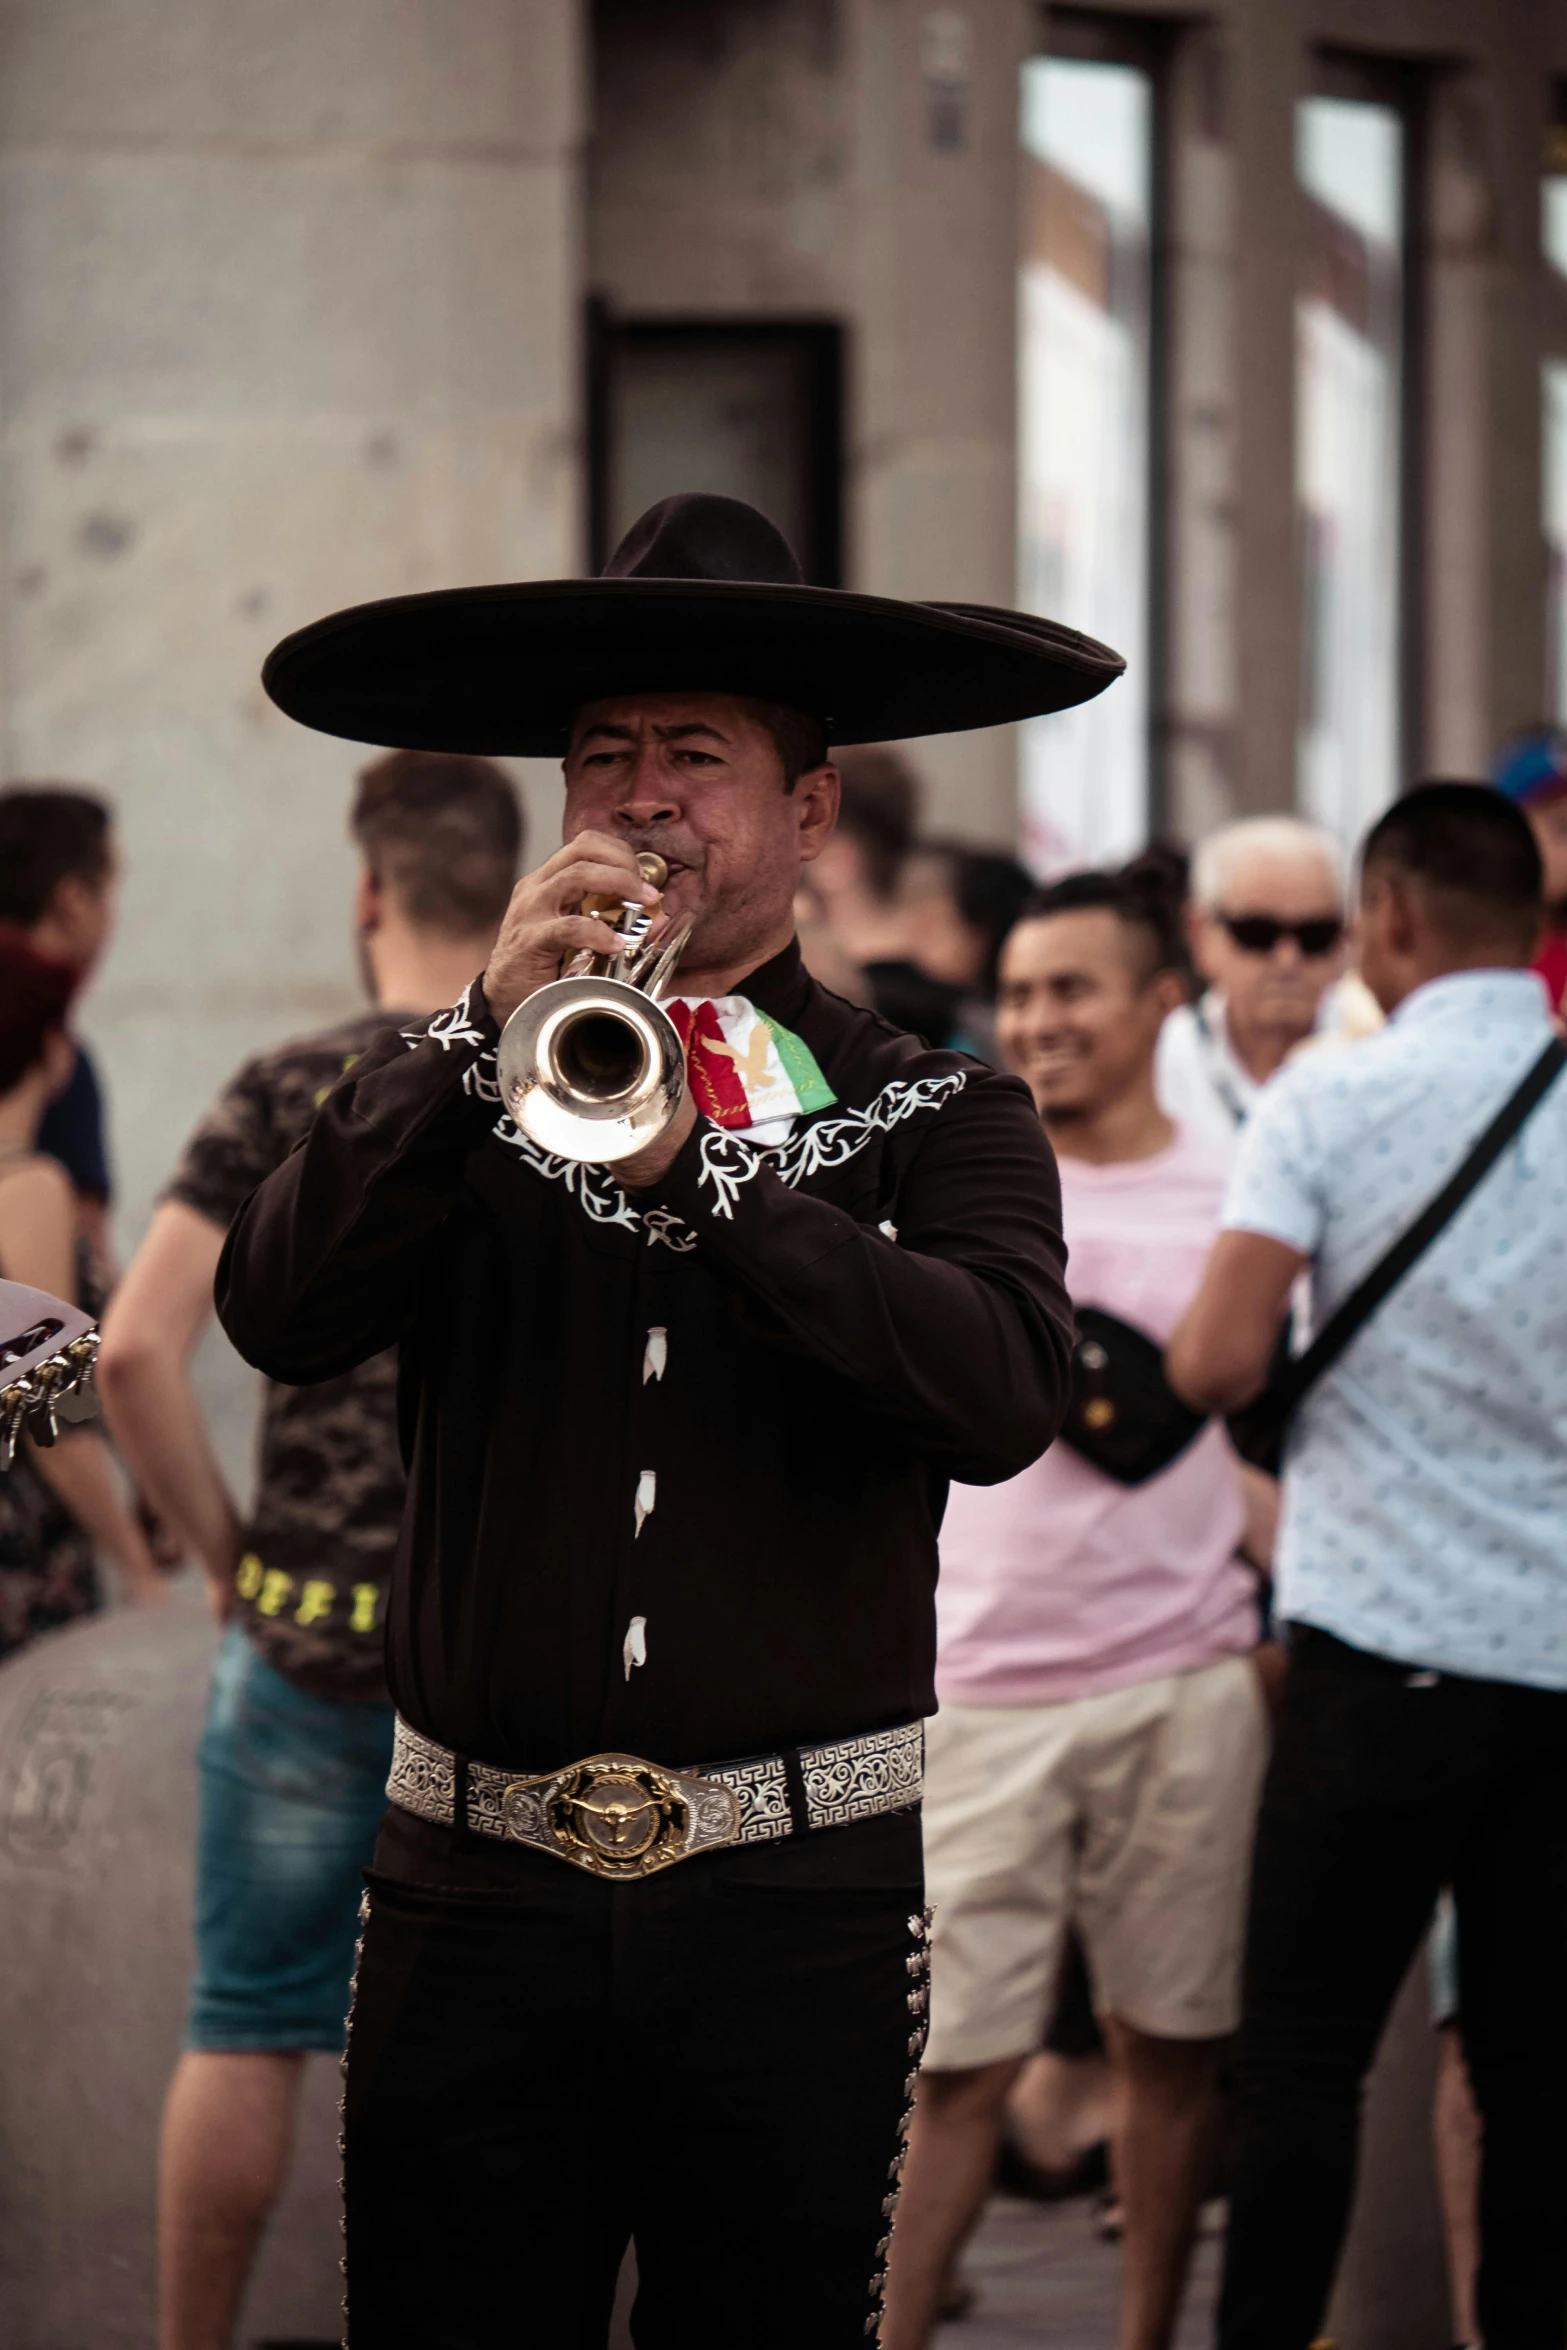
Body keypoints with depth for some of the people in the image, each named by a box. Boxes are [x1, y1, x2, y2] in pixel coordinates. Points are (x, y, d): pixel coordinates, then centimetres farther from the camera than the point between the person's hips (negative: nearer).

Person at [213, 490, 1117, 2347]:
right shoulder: (455, 1091, 11)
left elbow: (1003, 1395, -13)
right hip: (480, 1884, 1)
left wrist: (696, 1174, -21)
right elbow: (276, 1317, -7)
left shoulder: (934, 1120, 6)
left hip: (795, 1904, -1)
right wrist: (491, 1034, -16)